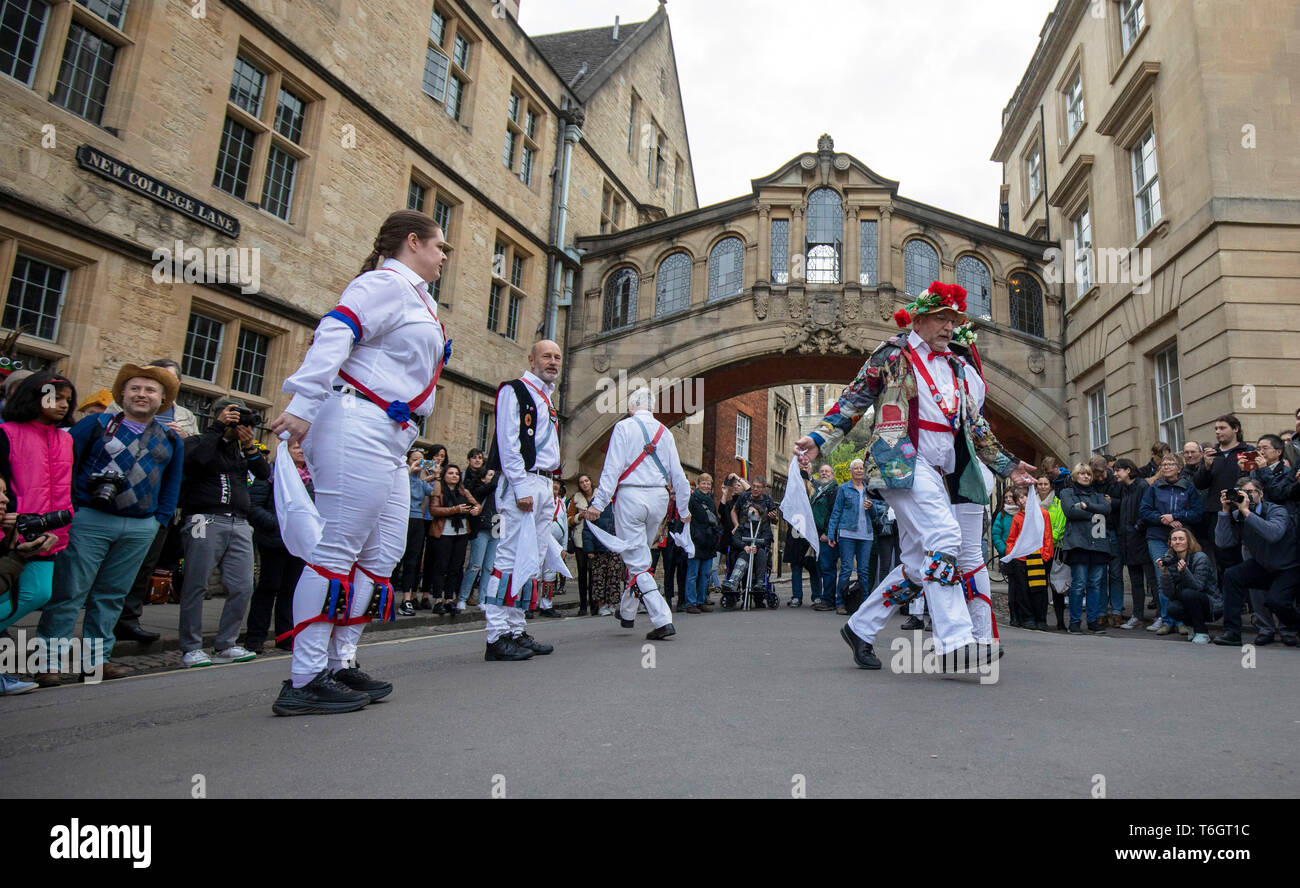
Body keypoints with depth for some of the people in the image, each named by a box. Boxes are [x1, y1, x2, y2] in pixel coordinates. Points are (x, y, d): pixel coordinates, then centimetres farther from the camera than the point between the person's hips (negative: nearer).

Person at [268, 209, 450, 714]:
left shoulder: (415, 298, 26)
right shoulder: (385, 283, -3)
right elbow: (336, 332, -19)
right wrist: (303, 404, -29)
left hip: (390, 440, 10)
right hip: (358, 425, -10)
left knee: (383, 554, 8)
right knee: (337, 549, -10)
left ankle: (340, 663, 15)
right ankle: (305, 681, -5)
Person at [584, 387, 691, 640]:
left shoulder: (624, 427, -2)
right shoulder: (664, 432, 11)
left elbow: (612, 468, -10)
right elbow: (677, 473, 12)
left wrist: (599, 502, -10)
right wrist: (684, 509, 21)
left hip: (630, 496, -5)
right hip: (658, 497, 5)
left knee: (637, 561, -3)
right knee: (639, 554, 20)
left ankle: (663, 620, -12)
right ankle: (626, 612, 31)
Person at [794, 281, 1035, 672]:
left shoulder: (960, 368, 22)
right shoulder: (894, 354, 4)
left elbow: (976, 425, 26)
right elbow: (854, 399, 2)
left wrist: (1007, 465, 22)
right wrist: (819, 439, -7)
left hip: (940, 473, 7)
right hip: (902, 463, -7)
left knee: (919, 561, 5)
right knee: (943, 538, -23)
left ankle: (860, 628, 18)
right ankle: (954, 643, -24)